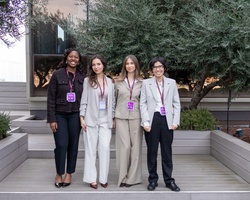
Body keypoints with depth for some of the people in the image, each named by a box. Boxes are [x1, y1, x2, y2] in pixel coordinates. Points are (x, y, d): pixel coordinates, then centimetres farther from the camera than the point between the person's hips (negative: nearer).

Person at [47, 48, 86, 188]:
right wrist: (52, 119, -8)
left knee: (73, 145, 6)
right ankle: (59, 174, 13)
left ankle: (69, 174, 22)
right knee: (61, 144, -7)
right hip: (60, 115, -2)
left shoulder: (82, 77, 3)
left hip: (75, 115, 2)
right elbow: (51, 98, -4)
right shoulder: (57, 75, -2)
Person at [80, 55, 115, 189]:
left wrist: (112, 118, 9)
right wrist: (82, 117, -7)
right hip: (91, 119, -2)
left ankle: (103, 178, 11)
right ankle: (91, 178, 11)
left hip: (105, 120, 2)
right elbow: (84, 100, -2)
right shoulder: (88, 81, 0)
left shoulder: (109, 82, 8)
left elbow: (112, 101, 11)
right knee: (91, 149, 3)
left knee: (105, 148, -1)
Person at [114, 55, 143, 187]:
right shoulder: (119, 82, 8)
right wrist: (113, 118, 8)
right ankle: (123, 177, 7)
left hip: (136, 117, 0)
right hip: (121, 117, 0)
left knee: (135, 146, 1)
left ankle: (132, 177, 12)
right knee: (124, 146, -5)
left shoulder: (141, 83, 6)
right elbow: (114, 100, 12)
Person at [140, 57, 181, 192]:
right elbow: (143, 104, 0)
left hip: (167, 120, 1)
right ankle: (153, 180, 19)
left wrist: (175, 121, -1)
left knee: (167, 151, 7)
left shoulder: (172, 83, 8)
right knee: (152, 151, 7)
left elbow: (176, 103, 7)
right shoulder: (146, 83, 3)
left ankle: (169, 180, 18)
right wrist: (146, 122, -9)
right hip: (152, 120, -1)